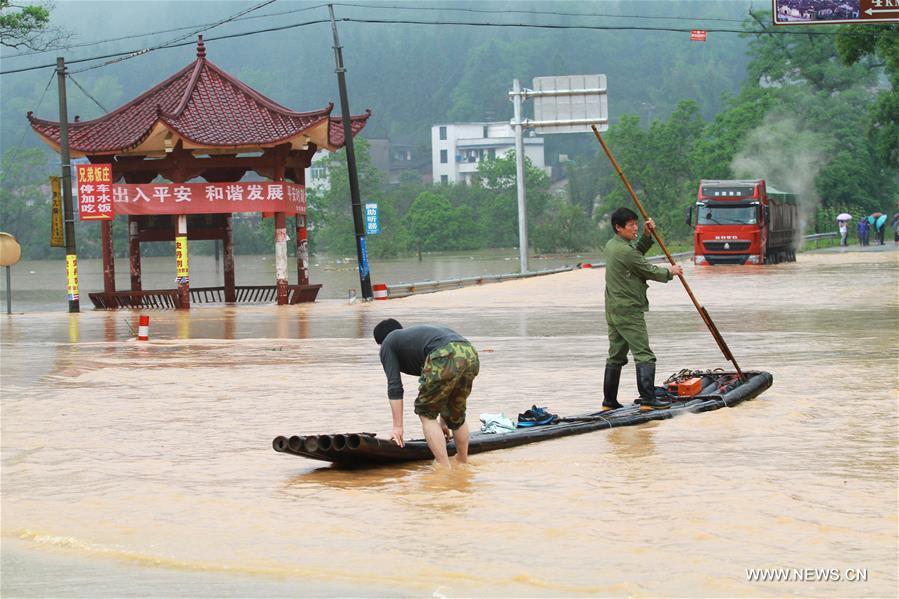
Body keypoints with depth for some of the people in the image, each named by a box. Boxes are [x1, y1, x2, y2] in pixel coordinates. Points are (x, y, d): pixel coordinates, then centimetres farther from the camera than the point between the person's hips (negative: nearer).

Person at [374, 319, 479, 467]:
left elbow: (394, 386, 11)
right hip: (471, 354, 7)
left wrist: (398, 427, 12)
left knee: (426, 412, 11)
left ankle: (444, 469, 5)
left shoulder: (388, 344, 22)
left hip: (445, 358, -7)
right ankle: (463, 462, 39)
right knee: (456, 415, 27)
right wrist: (443, 421, 53)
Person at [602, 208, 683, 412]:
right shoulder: (624, 250, -17)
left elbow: (636, 254, 25)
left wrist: (646, 236, 11)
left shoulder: (611, 246, 12)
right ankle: (648, 399, -16)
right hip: (629, 311, -10)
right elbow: (650, 271, -9)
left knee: (616, 356, 14)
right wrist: (670, 272, 9)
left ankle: (609, 400, 15)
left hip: (613, 310, 10)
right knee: (644, 355, -10)